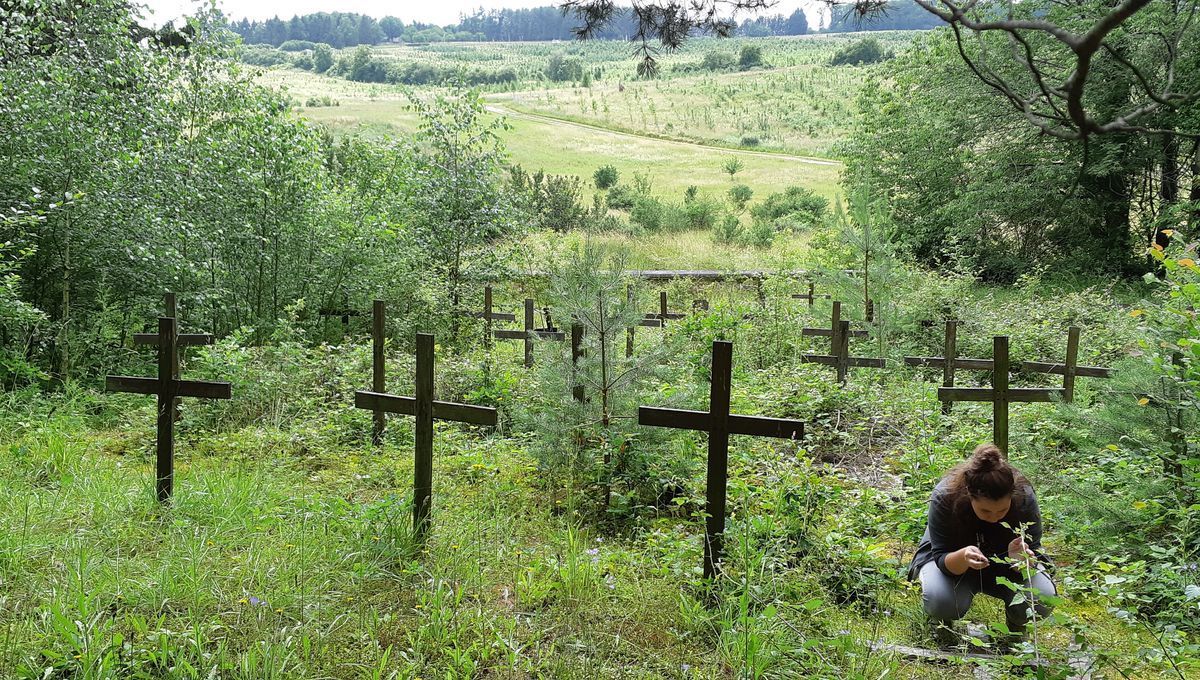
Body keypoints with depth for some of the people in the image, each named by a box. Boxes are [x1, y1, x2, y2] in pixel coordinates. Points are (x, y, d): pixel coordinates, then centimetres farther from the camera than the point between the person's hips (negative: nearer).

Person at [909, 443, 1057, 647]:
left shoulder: (1024, 496, -29)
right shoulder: (944, 496, -33)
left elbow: (1033, 555, -23)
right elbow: (942, 558, -27)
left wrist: (1021, 558, -47)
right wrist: (963, 557, -50)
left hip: (1004, 563, 2)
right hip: (954, 561, -2)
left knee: (1042, 597, -28)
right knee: (940, 599, -34)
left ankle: (1016, 629, 9)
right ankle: (942, 623, 5)